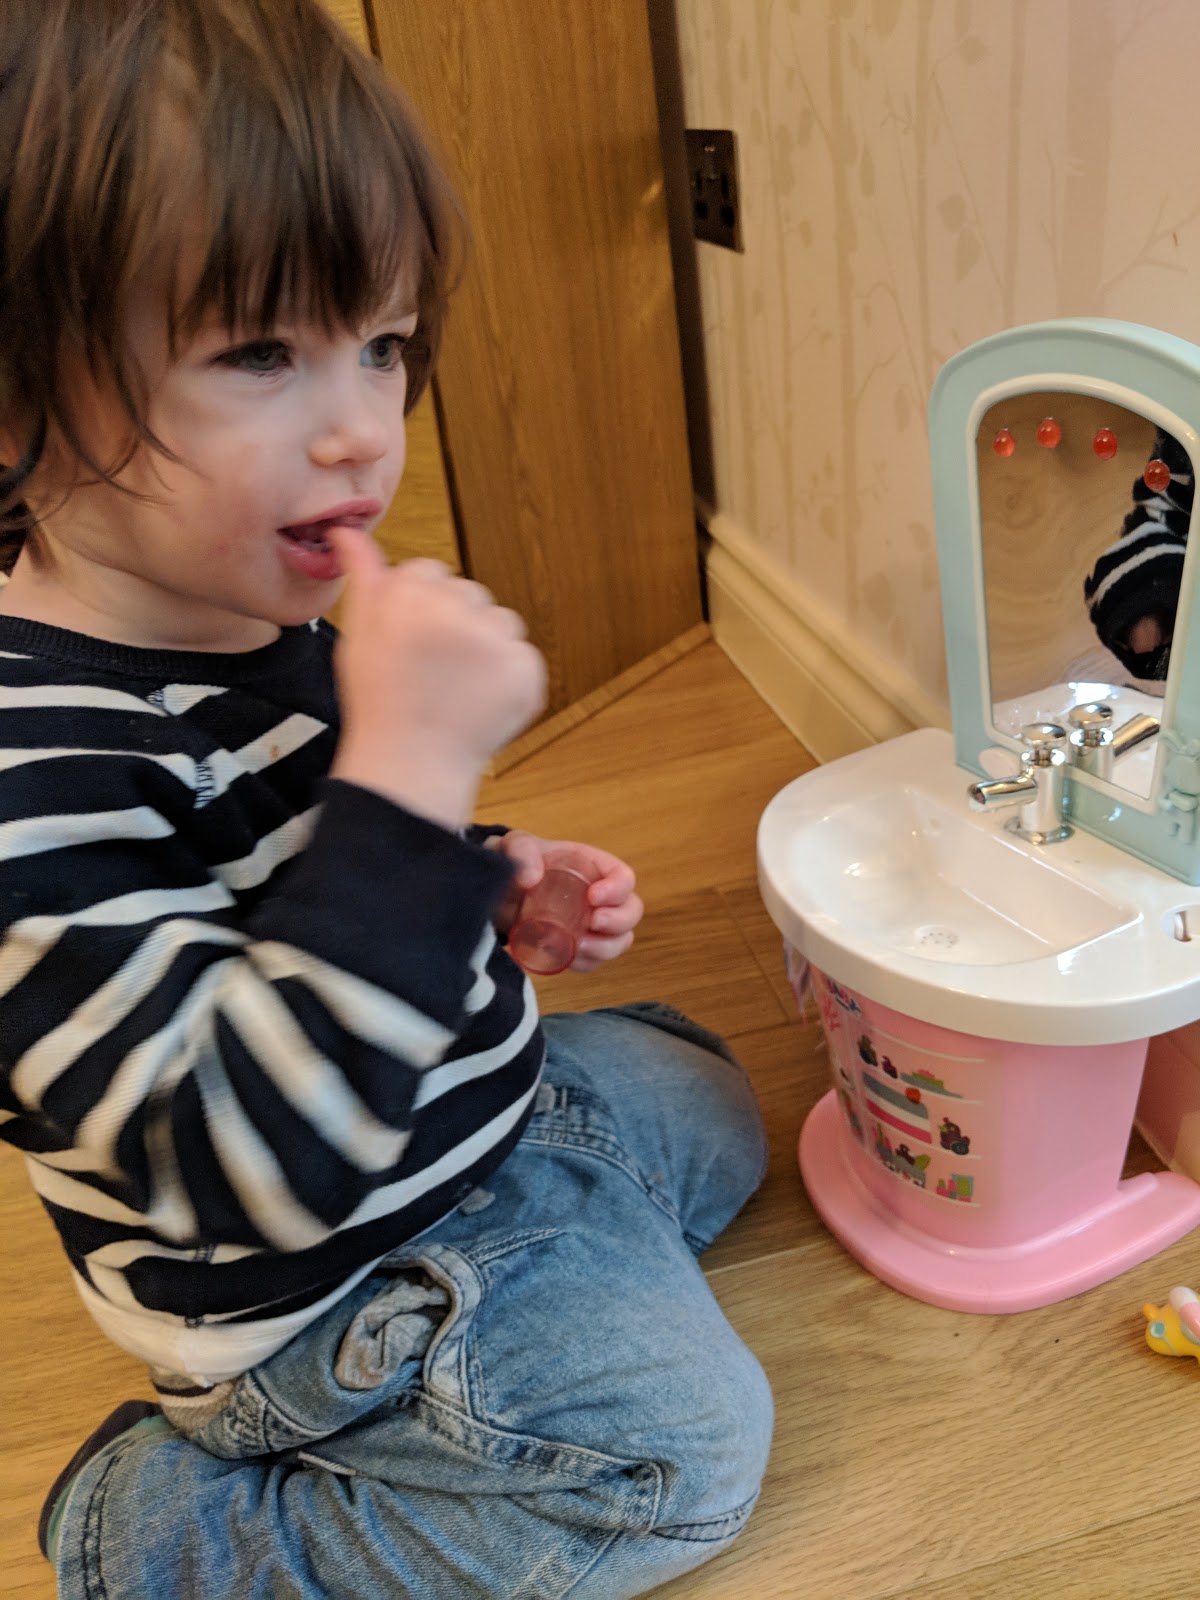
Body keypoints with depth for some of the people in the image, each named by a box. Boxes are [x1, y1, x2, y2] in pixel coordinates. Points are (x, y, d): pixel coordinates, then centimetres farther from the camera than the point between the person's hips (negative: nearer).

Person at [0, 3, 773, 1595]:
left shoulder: (267, 610, -5)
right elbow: (251, 1162, -38)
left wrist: (499, 878, -3)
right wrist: (411, 765, -44)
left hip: (485, 1103, 9)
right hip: (331, 1285, -9)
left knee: (712, 1111, 26)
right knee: (687, 1443, 1)